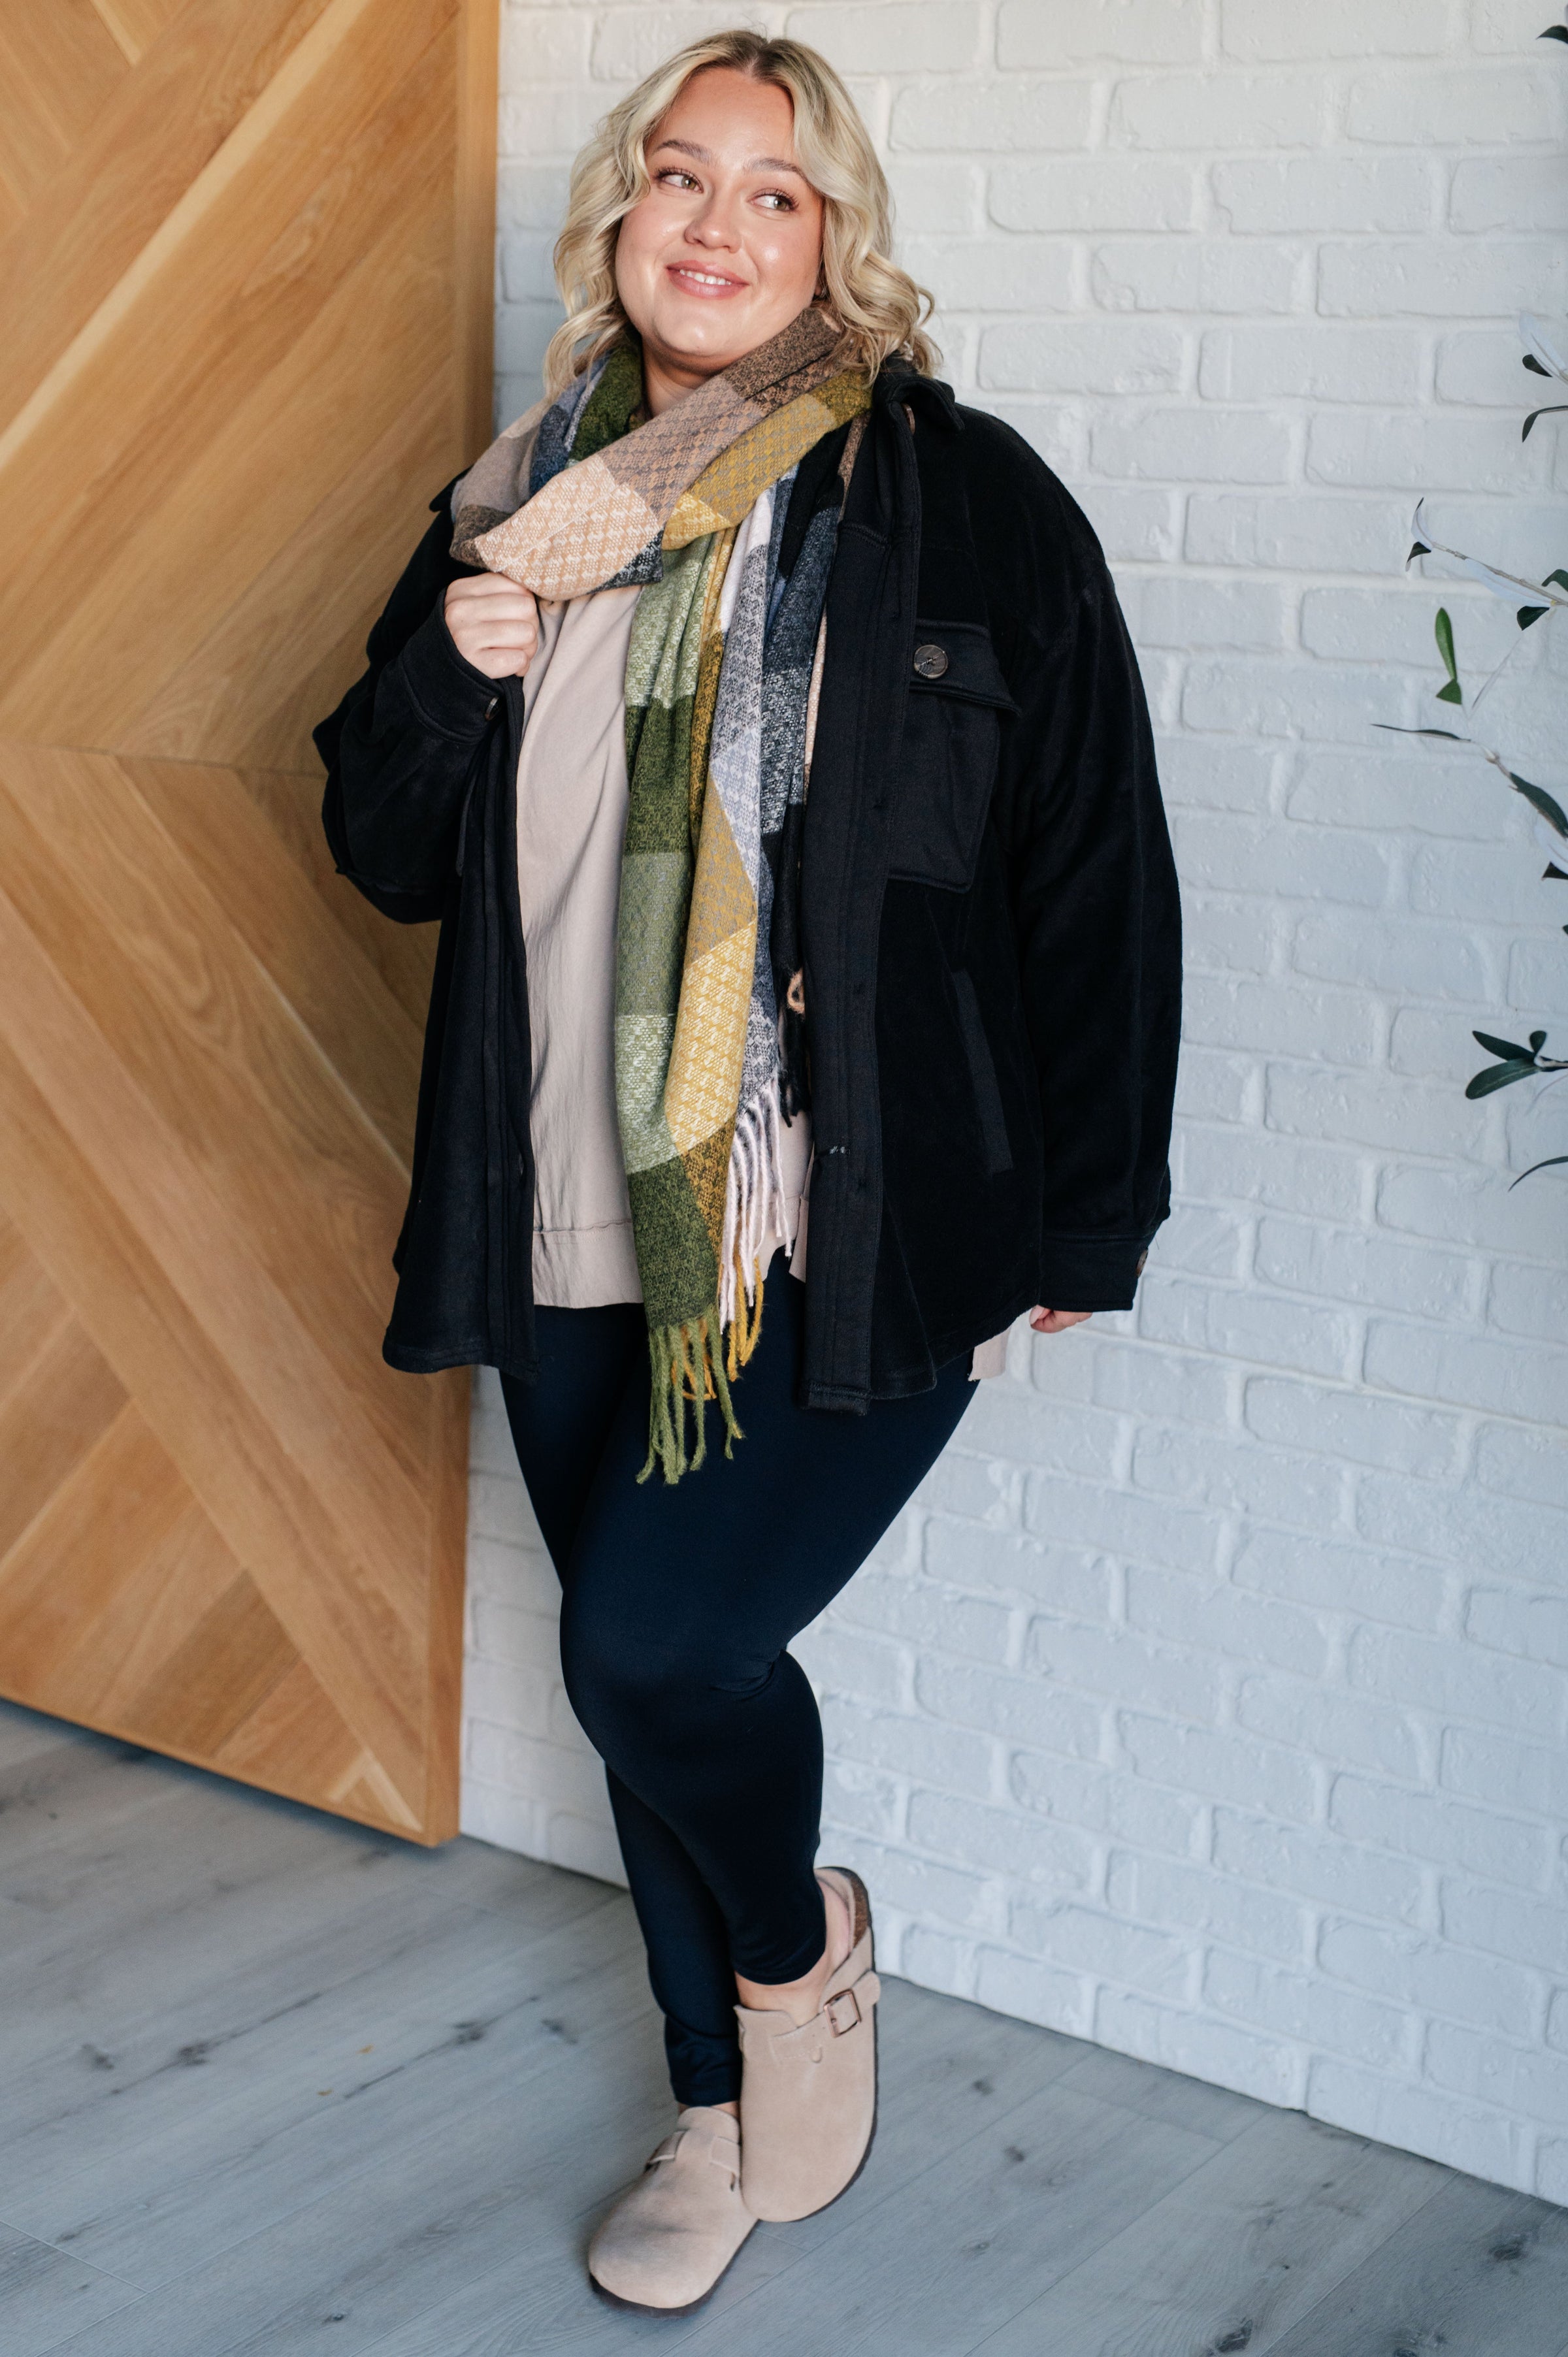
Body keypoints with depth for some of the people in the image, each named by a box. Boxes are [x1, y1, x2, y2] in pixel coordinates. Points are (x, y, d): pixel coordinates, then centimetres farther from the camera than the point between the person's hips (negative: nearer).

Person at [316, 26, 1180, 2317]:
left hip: (859, 1244, -5)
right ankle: (725, 2113, 37)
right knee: (638, 1676, 13)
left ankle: (802, 1944, 19)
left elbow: (1101, 876, -3)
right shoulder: (526, 509, 10)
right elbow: (391, 851, 15)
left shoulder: (963, 499, -4)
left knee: (654, 1633, -16)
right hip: (582, 1238, 5)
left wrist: (1082, 1225, -4)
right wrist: (446, 672, -7)